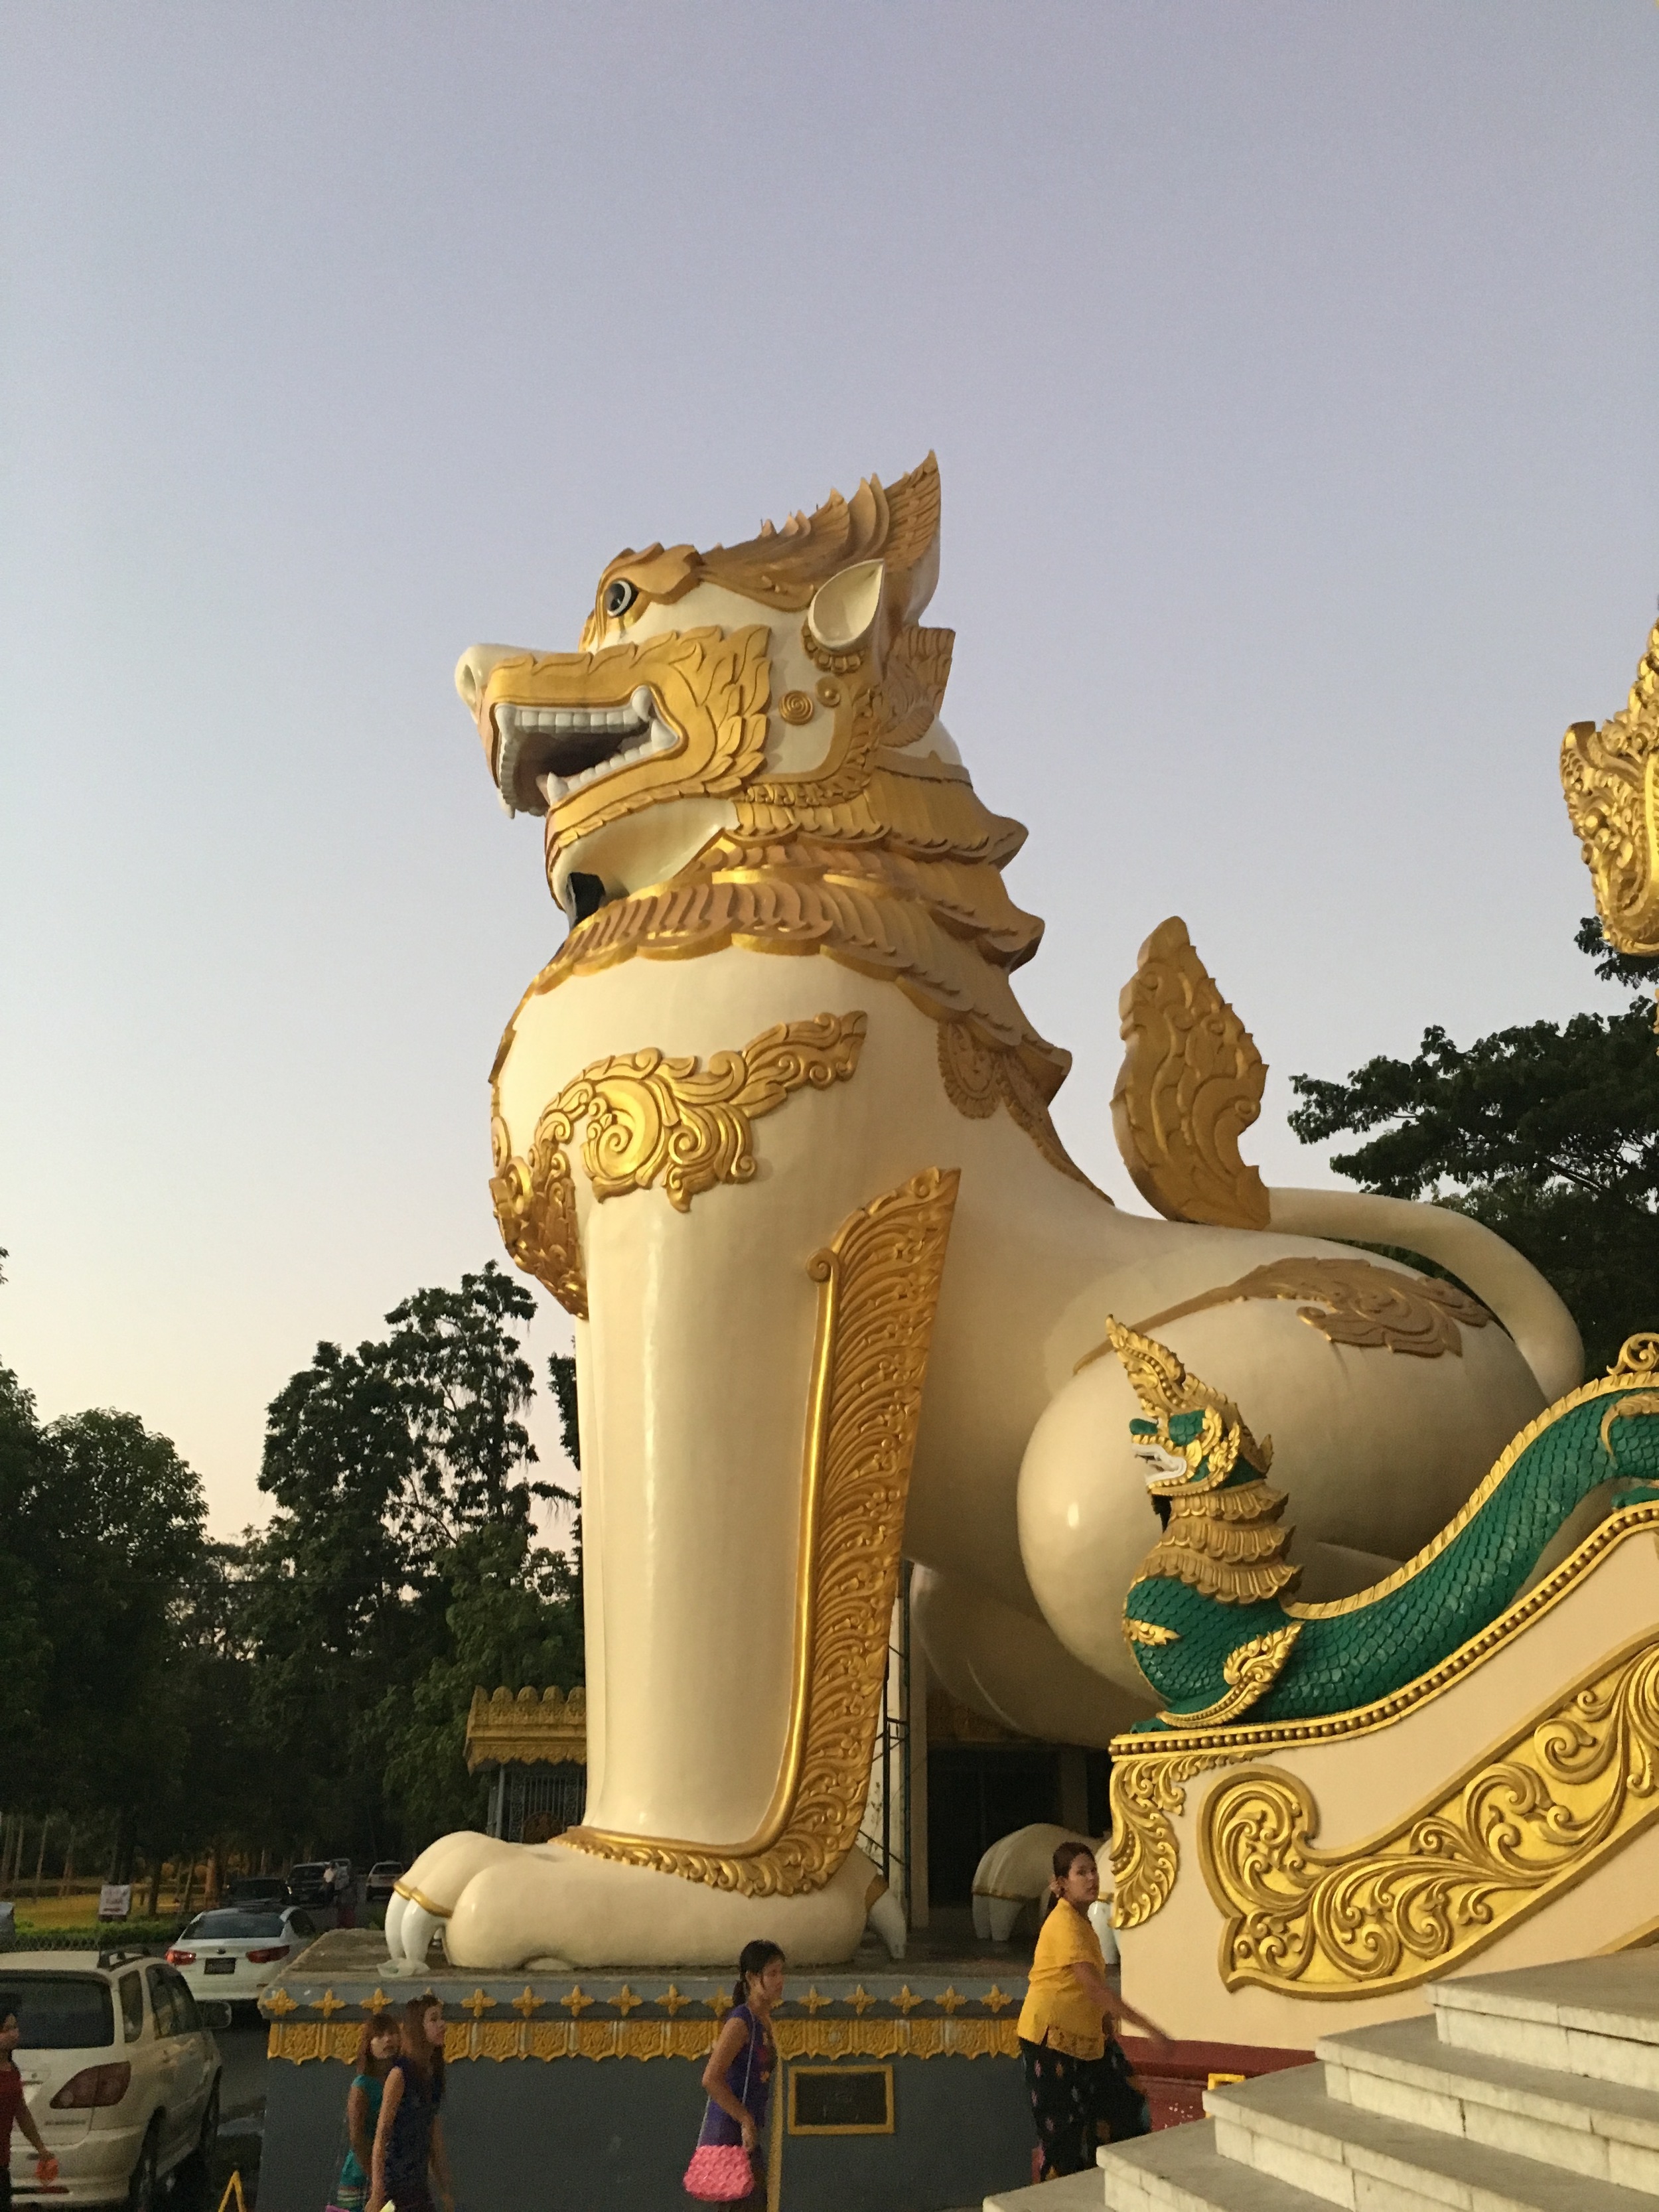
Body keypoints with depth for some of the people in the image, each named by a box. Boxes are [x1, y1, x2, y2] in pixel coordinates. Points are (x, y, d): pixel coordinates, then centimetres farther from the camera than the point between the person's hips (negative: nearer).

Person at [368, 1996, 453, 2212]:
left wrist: (445, 2191, 15)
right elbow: (381, 2135, -14)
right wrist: (377, 2191, -19)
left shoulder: (434, 2074, 9)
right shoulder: (400, 2074, -12)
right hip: (392, 2183, -7)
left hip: (417, 2184, 7)